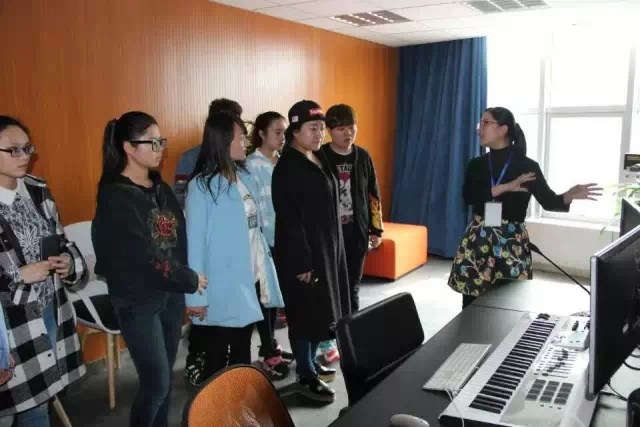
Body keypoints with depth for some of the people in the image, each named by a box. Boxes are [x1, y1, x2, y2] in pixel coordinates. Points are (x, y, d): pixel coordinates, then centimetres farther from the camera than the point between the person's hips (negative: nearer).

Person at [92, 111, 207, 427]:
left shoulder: (161, 188, 9)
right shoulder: (114, 197, -14)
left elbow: (180, 240, 8)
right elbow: (143, 258, -19)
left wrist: (186, 283, -3)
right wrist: (190, 280, -10)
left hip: (171, 294, 6)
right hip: (138, 301, -6)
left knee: (165, 377, 14)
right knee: (156, 382, -1)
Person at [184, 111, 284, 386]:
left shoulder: (245, 177, 5)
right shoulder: (202, 186, -14)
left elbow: (256, 227, 9)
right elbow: (195, 241, -15)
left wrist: (266, 271, 8)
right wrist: (195, 294, -15)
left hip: (251, 279, 6)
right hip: (223, 285, -6)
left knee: (242, 347, 20)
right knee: (215, 355, 10)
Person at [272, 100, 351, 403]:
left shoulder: (319, 159, 10)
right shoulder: (287, 167, -17)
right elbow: (289, 219, -20)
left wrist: (334, 247, 16)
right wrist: (301, 261, -22)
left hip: (326, 247, 9)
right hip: (301, 252, -9)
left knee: (322, 308, 17)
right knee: (305, 312, 0)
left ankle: (310, 362, 33)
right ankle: (306, 375, 14)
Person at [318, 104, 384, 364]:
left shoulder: (363, 157, 5)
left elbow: (373, 195, 10)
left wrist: (376, 229, 10)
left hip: (356, 233, 3)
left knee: (352, 288, 12)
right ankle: (326, 342, 18)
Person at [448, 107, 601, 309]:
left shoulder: (527, 166, -2)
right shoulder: (476, 164, 6)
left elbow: (548, 200, -2)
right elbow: (468, 195, -9)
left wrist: (570, 195, -23)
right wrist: (504, 188, -18)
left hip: (511, 241, -3)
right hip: (478, 239, 3)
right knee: (471, 304, 4)